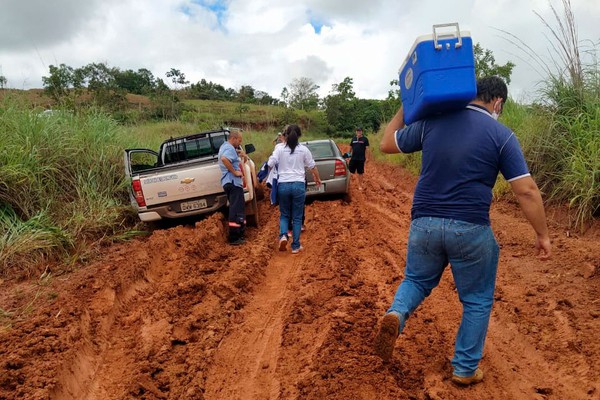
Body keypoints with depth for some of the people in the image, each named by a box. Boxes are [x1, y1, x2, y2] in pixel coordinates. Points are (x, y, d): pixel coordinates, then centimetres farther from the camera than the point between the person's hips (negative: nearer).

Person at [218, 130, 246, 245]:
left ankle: (239, 234, 23)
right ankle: (234, 238, -7)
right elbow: (224, 159, -32)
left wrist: (237, 152, 21)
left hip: (228, 182, 11)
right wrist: (235, 172, -24)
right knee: (236, 210, -9)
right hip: (233, 182, -11)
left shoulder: (224, 146, 19)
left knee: (237, 209, 16)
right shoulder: (230, 148, -12)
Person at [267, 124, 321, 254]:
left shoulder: (279, 148, -2)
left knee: (284, 214, 18)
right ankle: (296, 246, 11)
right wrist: (317, 178, 30)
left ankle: (283, 235, -7)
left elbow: (270, 164, -7)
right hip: (299, 185, 0)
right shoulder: (303, 149, 2)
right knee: (297, 217, 9)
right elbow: (312, 166, 12)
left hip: (283, 185, 0)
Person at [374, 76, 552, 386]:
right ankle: (465, 369, 27)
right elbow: (526, 191, -5)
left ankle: (396, 314, -6)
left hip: (424, 223, 3)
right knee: (477, 301, 18)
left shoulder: (431, 122, 4)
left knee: (416, 280, 25)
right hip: (470, 229, -2)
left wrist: (404, 108, 26)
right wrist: (542, 235, 5)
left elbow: (386, 144, 15)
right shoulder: (501, 135, -2)